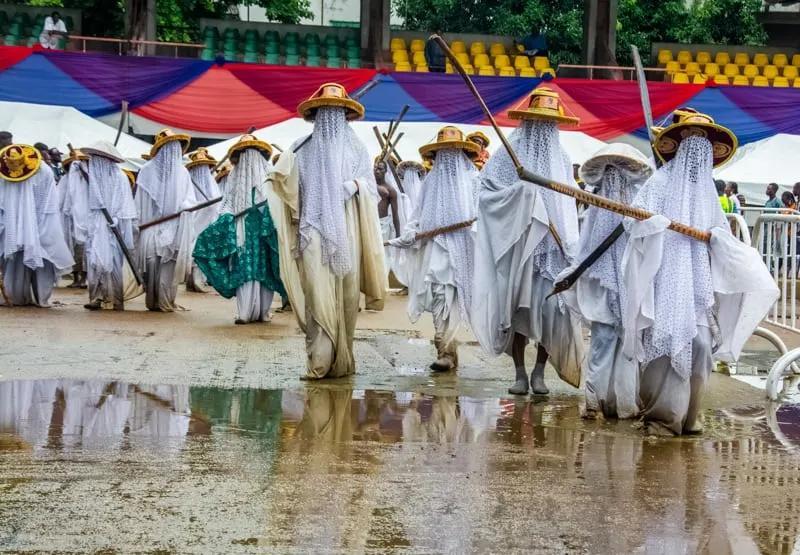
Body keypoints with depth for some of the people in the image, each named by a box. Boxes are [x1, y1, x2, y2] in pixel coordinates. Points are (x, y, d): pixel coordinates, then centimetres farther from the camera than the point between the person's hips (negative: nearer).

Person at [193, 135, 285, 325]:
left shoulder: (235, 177, 2)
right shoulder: (270, 174, 0)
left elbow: (227, 205, 1)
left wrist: (224, 221, 8)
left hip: (242, 230, 0)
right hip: (265, 230, 0)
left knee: (244, 269, 0)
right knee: (264, 269, 6)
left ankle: (245, 312, -7)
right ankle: (263, 312, 7)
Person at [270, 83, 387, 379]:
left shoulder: (356, 149, 13)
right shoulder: (303, 149, 13)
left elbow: (371, 187, 7)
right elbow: (291, 187, 9)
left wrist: (357, 184, -13)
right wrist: (284, 165, -10)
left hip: (346, 230, 1)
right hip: (314, 229, -1)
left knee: (345, 293, -1)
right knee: (318, 293, -11)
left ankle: (342, 359, 6)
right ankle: (319, 360, -13)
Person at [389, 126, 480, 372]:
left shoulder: (472, 180, 5)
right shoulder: (431, 181, 15)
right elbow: (420, 214, 14)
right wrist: (407, 235, 1)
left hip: (461, 247, -3)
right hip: (434, 246, 3)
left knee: (448, 296, -9)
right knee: (439, 296, -3)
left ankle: (445, 350, -8)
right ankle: (448, 351, 0)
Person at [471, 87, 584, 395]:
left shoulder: (563, 161, 14)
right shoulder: (508, 157, 4)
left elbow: (569, 206, 17)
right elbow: (486, 190, -5)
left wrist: (569, 245, 8)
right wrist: (521, 191, -17)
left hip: (552, 248, 2)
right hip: (516, 246, -2)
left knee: (552, 308, -6)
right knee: (517, 309, 0)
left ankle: (539, 372, 6)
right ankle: (520, 372, 10)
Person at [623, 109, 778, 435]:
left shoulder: (708, 192, 19)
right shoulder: (661, 182, 4)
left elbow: (721, 233, 20)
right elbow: (634, 220, -3)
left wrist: (720, 237, -3)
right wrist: (652, 224, -23)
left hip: (698, 281, 4)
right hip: (665, 279, -4)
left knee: (700, 344, -2)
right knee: (666, 342, -10)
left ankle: (687, 415, 10)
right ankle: (660, 414, -2)